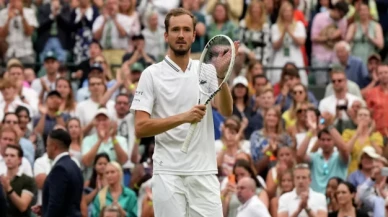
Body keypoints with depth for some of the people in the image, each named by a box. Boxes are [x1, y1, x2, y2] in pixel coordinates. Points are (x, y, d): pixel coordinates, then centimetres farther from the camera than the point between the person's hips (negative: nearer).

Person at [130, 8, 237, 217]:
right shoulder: (152, 74, -1)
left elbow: (226, 111, -7)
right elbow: (140, 128, -8)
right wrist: (183, 117, -21)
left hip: (205, 173, 3)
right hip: (168, 174, -3)